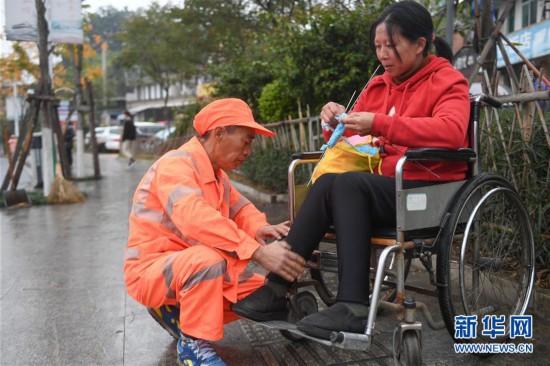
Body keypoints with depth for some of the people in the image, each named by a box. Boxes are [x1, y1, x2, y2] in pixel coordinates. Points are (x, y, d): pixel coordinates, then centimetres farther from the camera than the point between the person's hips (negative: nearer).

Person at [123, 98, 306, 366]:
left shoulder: (215, 173, 8)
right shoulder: (175, 164, -22)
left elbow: (240, 208, 9)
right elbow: (196, 218, -38)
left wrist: (259, 228, -17)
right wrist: (258, 251, -43)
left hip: (194, 268, 9)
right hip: (151, 270, -9)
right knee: (208, 258, -38)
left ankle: (175, 312, 11)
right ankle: (193, 343, -16)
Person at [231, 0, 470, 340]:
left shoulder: (447, 81, -1)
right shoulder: (379, 85, 17)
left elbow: (452, 131, -22)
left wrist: (380, 124, -29)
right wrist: (339, 123, -7)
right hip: (388, 187, 6)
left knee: (348, 183, -30)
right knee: (326, 183, -22)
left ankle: (353, 308, -34)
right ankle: (277, 287, -24)